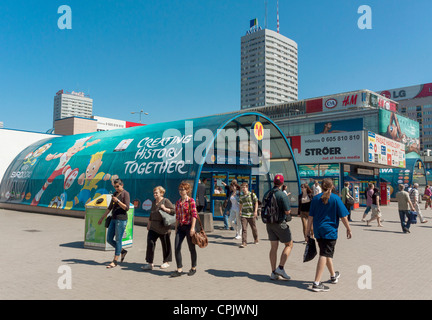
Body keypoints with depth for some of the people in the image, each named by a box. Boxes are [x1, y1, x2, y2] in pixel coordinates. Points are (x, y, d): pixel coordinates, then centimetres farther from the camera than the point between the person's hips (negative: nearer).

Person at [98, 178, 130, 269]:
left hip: (121, 219, -8)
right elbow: (110, 207, 21)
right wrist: (102, 218, 21)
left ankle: (115, 261, 6)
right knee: (109, 239, 8)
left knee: (118, 240, -3)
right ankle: (122, 251, 27)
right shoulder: (115, 193, 15)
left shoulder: (126, 194, -7)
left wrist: (117, 201, -20)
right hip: (113, 219, 8)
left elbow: (126, 208, -15)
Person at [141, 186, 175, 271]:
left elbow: (174, 211, -12)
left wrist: (165, 209, -23)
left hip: (163, 227, -6)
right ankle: (150, 263, 1)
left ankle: (166, 262, 23)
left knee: (165, 245, 6)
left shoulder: (166, 201, -7)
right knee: (150, 242, -5)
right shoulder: (154, 202, 14)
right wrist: (149, 223, 25)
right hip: (153, 227, 6)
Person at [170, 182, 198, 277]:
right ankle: (179, 269, 5)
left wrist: (192, 228, -18)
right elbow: (177, 216, 15)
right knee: (177, 248, -3)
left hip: (188, 226, -5)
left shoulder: (191, 201, -8)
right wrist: (176, 228, 14)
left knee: (191, 248, 7)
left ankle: (193, 268, 24)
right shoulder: (178, 202, 10)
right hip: (180, 227, 6)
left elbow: (194, 215, -13)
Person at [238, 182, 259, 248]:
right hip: (244, 215, 3)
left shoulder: (252, 194, -4)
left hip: (251, 214, -2)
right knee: (244, 228, -8)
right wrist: (240, 211, 25)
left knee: (254, 228, 12)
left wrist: (255, 211, -12)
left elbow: (256, 203, -4)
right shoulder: (241, 196, 8)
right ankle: (244, 242, -7)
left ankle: (256, 239, 34)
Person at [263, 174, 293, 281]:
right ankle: (280, 268, 2)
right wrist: (289, 211, 5)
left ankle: (274, 273, 13)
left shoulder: (266, 194, 5)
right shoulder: (282, 195, -16)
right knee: (289, 245, 9)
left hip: (269, 224, 6)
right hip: (280, 223, -6)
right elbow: (287, 212, -17)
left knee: (273, 247, 10)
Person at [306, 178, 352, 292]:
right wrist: (348, 229, 7)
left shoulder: (316, 198, 4)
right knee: (324, 255, -5)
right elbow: (343, 216, -6)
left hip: (318, 231, 5)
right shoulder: (335, 198, -7)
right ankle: (317, 283, -10)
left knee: (327, 253, 21)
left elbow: (310, 217, 3)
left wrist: (308, 232, 7)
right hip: (330, 230, -5)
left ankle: (333, 275, 42)